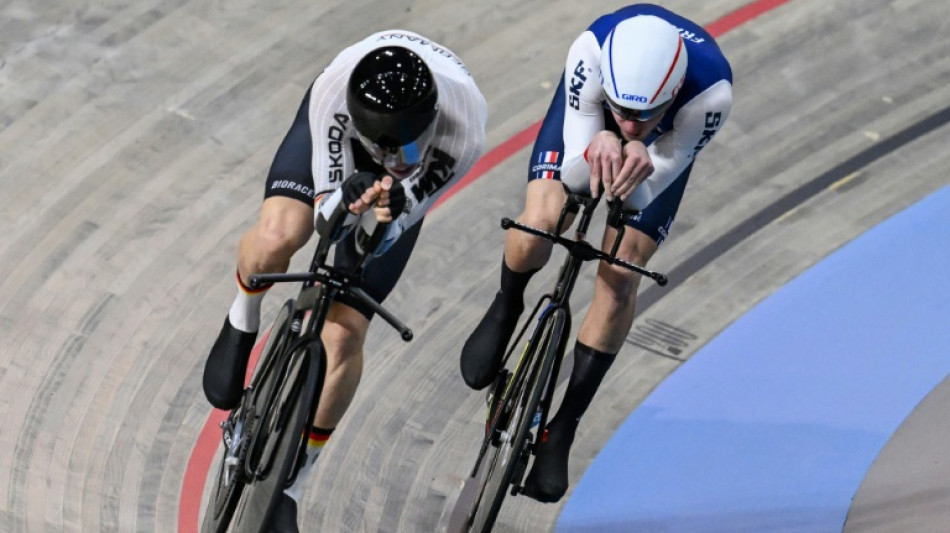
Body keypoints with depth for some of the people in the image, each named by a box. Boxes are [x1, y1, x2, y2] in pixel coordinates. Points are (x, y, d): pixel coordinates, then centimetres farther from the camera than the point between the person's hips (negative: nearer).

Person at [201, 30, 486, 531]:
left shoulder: (462, 132, -41)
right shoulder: (334, 89, -40)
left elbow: (376, 241, -30)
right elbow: (327, 219, -29)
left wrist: (389, 210, -52)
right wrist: (347, 198, -52)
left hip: (408, 186, 0)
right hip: (337, 133, 0)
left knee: (344, 333, -9)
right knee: (277, 235, -33)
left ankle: (289, 485, 12)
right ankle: (242, 323, 5)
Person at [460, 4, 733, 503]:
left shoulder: (711, 91, -43)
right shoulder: (593, 50, -42)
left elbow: (641, 196, -32)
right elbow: (574, 172, -31)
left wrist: (640, 162, -55)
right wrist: (599, 147, -55)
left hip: (669, 138, 0)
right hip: (587, 111, 0)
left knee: (620, 280, -9)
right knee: (539, 224, -24)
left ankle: (562, 430, 7)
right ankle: (506, 309, 12)